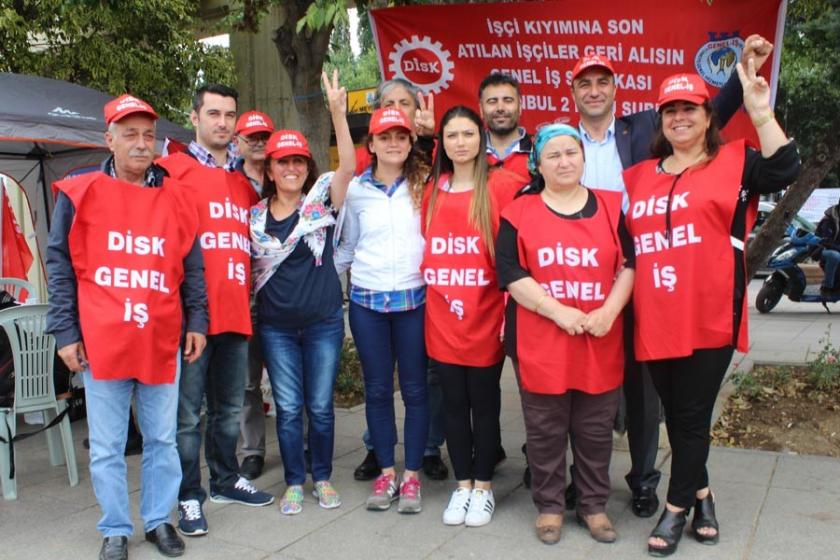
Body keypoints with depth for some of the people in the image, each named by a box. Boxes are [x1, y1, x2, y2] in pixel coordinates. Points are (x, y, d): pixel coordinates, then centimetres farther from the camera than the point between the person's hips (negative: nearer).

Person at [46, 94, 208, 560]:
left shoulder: (175, 198, 7)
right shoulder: (79, 194, 1)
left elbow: (192, 267, 11)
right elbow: (59, 265, 1)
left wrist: (196, 322, 7)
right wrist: (65, 331, -3)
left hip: (162, 342, 2)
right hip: (101, 343, -2)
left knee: (162, 439, 11)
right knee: (107, 446, 8)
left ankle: (159, 520, 27)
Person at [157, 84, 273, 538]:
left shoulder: (245, 180, 17)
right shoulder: (174, 170, -2)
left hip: (236, 311, 6)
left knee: (229, 406, 18)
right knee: (187, 410, 1)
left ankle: (226, 479, 33)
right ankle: (189, 496, 14)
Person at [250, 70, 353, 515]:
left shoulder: (321, 200, -3)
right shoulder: (256, 214, 4)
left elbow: (348, 166, -19)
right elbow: (250, 265, 13)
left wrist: (338, 111, -29)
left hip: (323, 320, -1)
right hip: (276, 325, 2)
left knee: (320, 406, 9)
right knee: (288, 408, 8)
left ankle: (322, 478, 26)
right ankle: (294, 482, 23)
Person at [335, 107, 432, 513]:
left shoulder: (426, 185, 1)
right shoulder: (356, 190, 5)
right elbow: (347, 247, 14)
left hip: (414, 299, -1)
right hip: (367, 301, 2)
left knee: (415, 389, 5)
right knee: (377, 389, 9)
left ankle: (412, 475, 17)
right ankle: (386, 471, 22)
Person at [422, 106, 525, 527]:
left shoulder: (502, 185, -5)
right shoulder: (433, 190, 9)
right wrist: (429, 280, 8)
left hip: (485, 318, -4)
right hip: (442, 319, 4)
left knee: (484, 404, 8)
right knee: (453, 404, 12)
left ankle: (484, 487, 23)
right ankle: (462, 485, 26)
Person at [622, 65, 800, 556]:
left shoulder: (734, 162, 2)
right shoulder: (639, 175, 13)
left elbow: (785, 171, -16)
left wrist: (761, 112, -21)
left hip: (710, 316, -4)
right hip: (656, 320, 4)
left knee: (692, 416, 2)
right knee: (676, 416, 14)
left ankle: (677, 507, 18)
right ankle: (701, 495, 33)